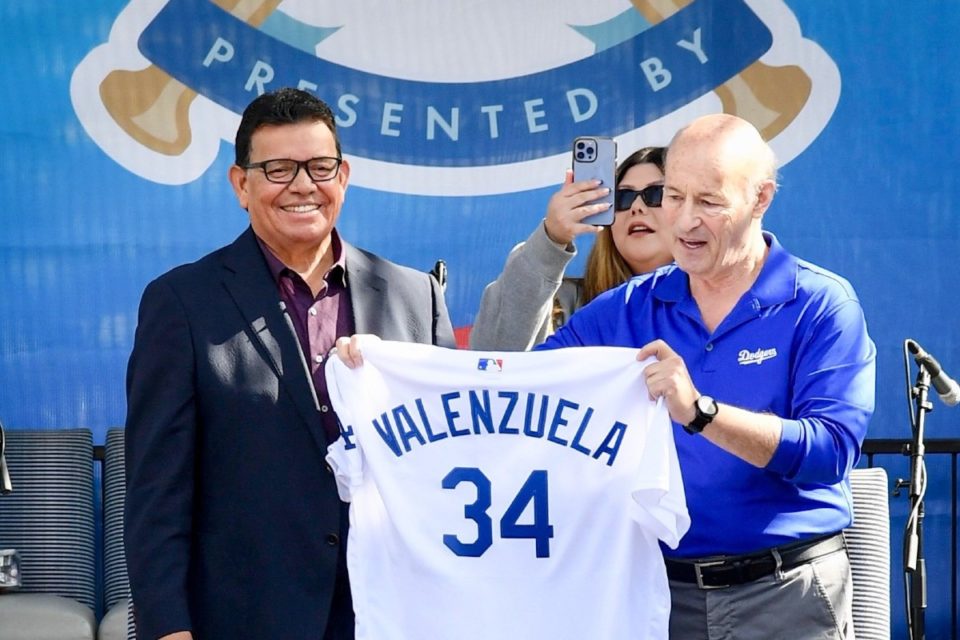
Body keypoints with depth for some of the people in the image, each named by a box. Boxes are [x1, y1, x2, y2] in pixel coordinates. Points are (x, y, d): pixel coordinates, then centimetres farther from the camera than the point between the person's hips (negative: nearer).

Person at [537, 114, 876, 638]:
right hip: (665, 589, 3)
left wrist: (700, 411, -29)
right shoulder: (626, 311, 6)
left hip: (789, 590, -3)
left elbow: (830, 450, -18)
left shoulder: (821, 306, -6)